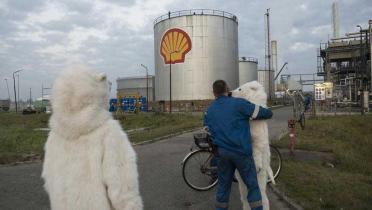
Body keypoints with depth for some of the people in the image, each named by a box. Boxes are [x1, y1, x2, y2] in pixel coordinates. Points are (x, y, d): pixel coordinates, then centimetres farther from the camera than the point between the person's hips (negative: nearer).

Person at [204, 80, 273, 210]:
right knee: (253, 186, 7)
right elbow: (266, 113, -3)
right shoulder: (238, 103, -5)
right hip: (241, 151, -4)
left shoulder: (209, 111, 9)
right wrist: (268, 112, 19)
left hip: (221, 153, 4)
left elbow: (208, 133, 15)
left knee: (223, 186, 16)